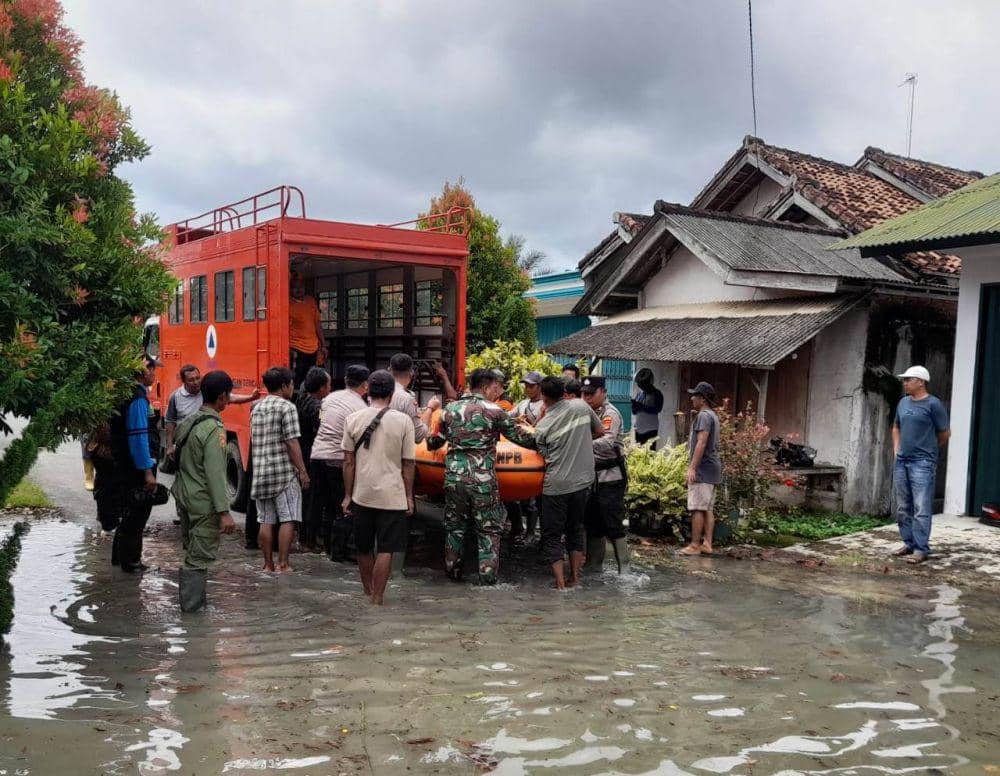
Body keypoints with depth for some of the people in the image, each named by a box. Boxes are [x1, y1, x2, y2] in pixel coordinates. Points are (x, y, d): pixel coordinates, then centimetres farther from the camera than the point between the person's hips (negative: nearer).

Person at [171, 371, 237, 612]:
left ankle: (186, 593, 31)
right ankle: (191, 604, 7)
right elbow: (215, 474, -23)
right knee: (200, 556, 1)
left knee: (192, 549, 21)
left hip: (184, 495, 9)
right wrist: (224, 512, -22)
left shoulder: (188, 421, 7)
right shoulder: (214, 429, -19)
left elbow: (179, 460, 15)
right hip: (204, 502, -9)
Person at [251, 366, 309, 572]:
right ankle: (282, 563, -3)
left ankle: (268, 564, 13)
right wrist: (303, 471, -9)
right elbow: (292, 443, -12)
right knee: (287, 519, -1)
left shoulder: (256, 408, 15)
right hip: (284, 470, -7)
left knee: (266, 520, 9)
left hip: (260, 471, 7)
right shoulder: (287, 407, -8)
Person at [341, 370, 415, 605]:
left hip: (361, 495, 3)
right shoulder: (403, 421, -5)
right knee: (385, 550, 3)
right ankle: (377, 598, 4)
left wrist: (347, 495, 8)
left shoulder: (353, 419, 0)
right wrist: (409, 497, 7)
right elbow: (408, 464, -2)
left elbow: (349, 461, 1)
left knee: (364, 548, 18)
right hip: (392, 496, -3)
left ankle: (367, 592, 30)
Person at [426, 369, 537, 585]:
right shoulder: (494, 411, -4)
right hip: (483, 480, -4)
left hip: (454, 478, 4)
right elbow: (521, 437, -2)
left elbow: (434, 442, 18)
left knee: (454, 526, 17)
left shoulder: (450, 409, 9)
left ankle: (453, 572, 25)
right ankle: (487, 577, 8)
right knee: (489, 530, 7)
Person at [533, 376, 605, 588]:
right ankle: (575, 577, 23)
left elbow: (546, 458, 1)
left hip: (556, 485, -4)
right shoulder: (581, 407, -1)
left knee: (552, 534, 7)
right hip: (582, 481, 4)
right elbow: (600, 431, 12)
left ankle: (560, 582, 4)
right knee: (575, 529, 19)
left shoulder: (542, 426, -7)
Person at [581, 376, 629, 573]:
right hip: (591, 476, 8)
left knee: (613, 525, -5)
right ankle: (593, 565, 24)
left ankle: (624, 570, 2)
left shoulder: (610, 413, -12)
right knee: (593, 524, 14)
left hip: (610, 477, -8)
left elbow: (607, 444, -27)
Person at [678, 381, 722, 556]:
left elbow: (701, 443, -22)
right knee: (708, 509, 10)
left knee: (697, 508, -8)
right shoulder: (712, 415, 19)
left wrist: (692, 468, -23)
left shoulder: (703, 416, -12)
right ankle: (707, 544, 11)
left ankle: (695, 545, -7)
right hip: (712, 469, 10)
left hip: (703, 469, -10)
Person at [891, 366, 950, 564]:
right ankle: (909, 543, 23)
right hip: (901, 461, 7)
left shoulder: (933, 404, -8)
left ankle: (921, 549, -3)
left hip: (922, 463, -7)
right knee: (903, 508, 12)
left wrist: (928, 450, 7)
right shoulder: (903, 402, 11)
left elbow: (945, 433, -3)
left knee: (921, 508, -8)